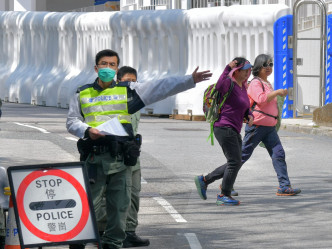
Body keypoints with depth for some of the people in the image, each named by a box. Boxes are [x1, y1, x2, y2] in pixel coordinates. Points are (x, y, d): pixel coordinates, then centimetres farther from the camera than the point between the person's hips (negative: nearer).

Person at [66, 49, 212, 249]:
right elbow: (72, 122, 13)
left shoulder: (128, 91, 11)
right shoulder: (82, 94, 12)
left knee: (120, 206, 3)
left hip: (122, 159, 1)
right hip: (95, 158, -1)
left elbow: (161, 88, 6)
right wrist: (87, 130, -8)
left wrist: (190, 80, -3)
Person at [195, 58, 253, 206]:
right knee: (235, 162, -12)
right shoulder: (229, 83, -13)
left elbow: (245, 107, 26)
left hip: (234, 130, 10)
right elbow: (219, 86, -37)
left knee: (235, 163, 14)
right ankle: (224, 196, -5)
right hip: (224, 128, -10)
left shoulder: (243, 86, 15)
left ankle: (203, 180, 22)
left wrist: (249, 115, 5)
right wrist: (227, 68, -34)